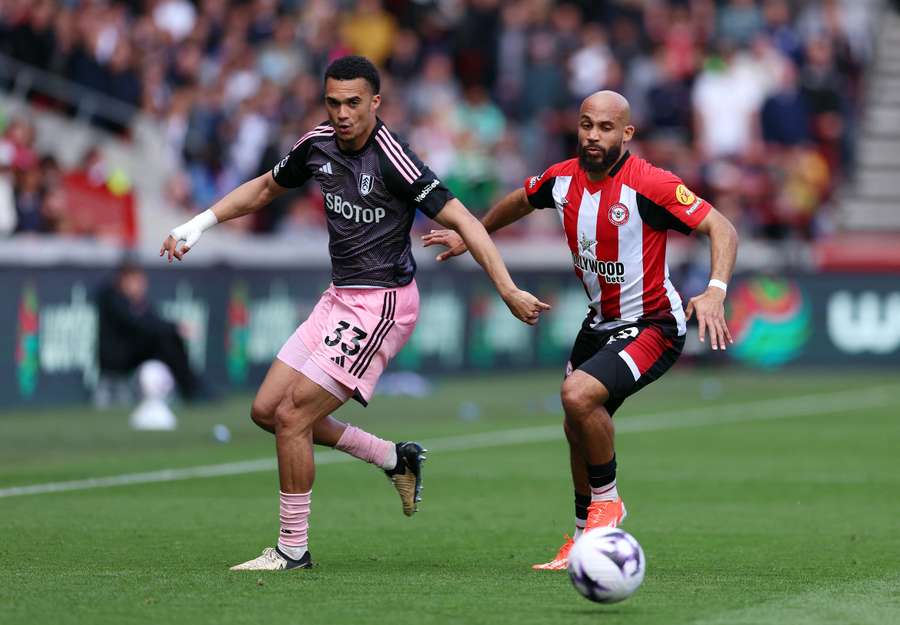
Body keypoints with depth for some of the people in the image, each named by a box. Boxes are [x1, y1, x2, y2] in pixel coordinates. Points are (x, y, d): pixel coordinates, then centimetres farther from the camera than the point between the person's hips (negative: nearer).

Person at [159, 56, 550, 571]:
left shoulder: (393, 159, -20)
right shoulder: (318, 145, 2)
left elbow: (460, 219, -22)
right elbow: (266, 187, 21)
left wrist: (509, 290, -30)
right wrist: (199, 224, 13)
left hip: (380, 305, -8)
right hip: (340, 297, 8)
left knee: (292, 417, -12)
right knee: (267, 409, 8)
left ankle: (293, 549, 1)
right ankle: (396, 458, 19)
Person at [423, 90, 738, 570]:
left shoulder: (647, 185, -23)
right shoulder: (563, 179, -3)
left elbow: (722, 228, -24)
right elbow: (522, 201, 21)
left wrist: (715, 291, -39)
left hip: (652, 327, -8)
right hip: (600, 322, 8)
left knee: (578, 395, -27)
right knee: (579, 431, 13)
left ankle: (606, 502, -5)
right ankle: (584, 537, 33)